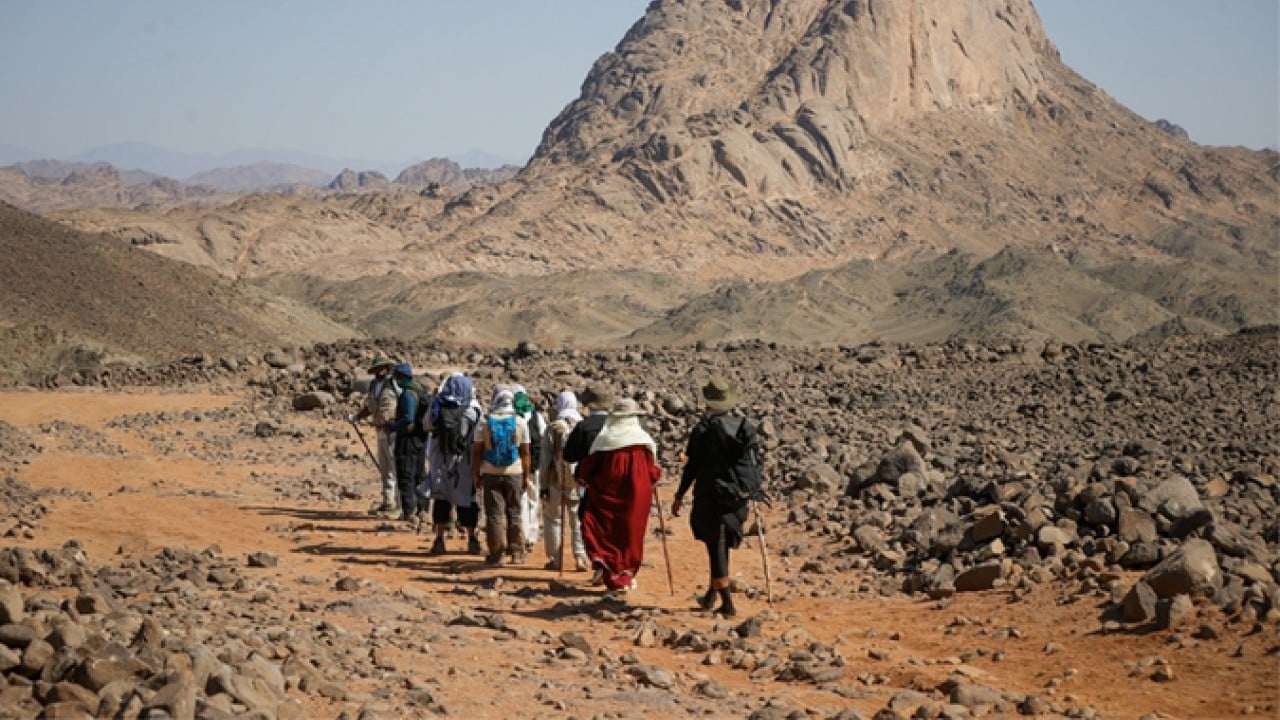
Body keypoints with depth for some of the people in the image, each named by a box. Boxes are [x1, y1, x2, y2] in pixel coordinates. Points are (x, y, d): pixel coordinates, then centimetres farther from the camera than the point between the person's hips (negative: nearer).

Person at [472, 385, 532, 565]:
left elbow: (476, 451, 0)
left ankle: (496, 554, -1)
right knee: (514, 514, 10)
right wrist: (526, 476, 9)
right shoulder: (520, 422, -1)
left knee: (495, 514, 1)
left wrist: (476, 475, 8)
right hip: (514, 474, 1)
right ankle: (517, 553, 13)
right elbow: (525, 452, 1)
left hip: (491, 474, -1)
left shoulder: (485, 422, -3)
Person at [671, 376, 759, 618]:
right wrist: (749, 495, 19)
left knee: (717, 547, 2)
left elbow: (692, 467, -9)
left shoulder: (703, 430, -10)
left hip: (710, 496, -5)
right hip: (738, 497, 5)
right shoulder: (746, 427, 3)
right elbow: (753, 463, 7)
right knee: (720, 545, 20)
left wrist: (679, 496, 1)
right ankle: (711, 595, 27)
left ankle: (727, 604, 1)